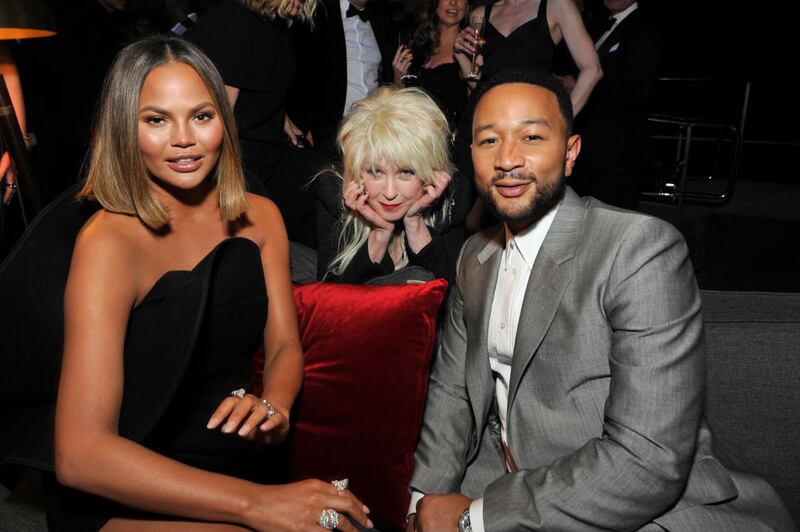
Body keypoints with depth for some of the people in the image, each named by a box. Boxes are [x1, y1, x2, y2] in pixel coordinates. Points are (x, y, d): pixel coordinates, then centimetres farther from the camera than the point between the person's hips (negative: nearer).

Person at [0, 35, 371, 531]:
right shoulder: (109, 243, -17)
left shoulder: (260, 217, 1)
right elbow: (79, 453, -23)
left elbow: (285, 344, 7)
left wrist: (273, 405, -16)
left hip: (230, 468, 6)